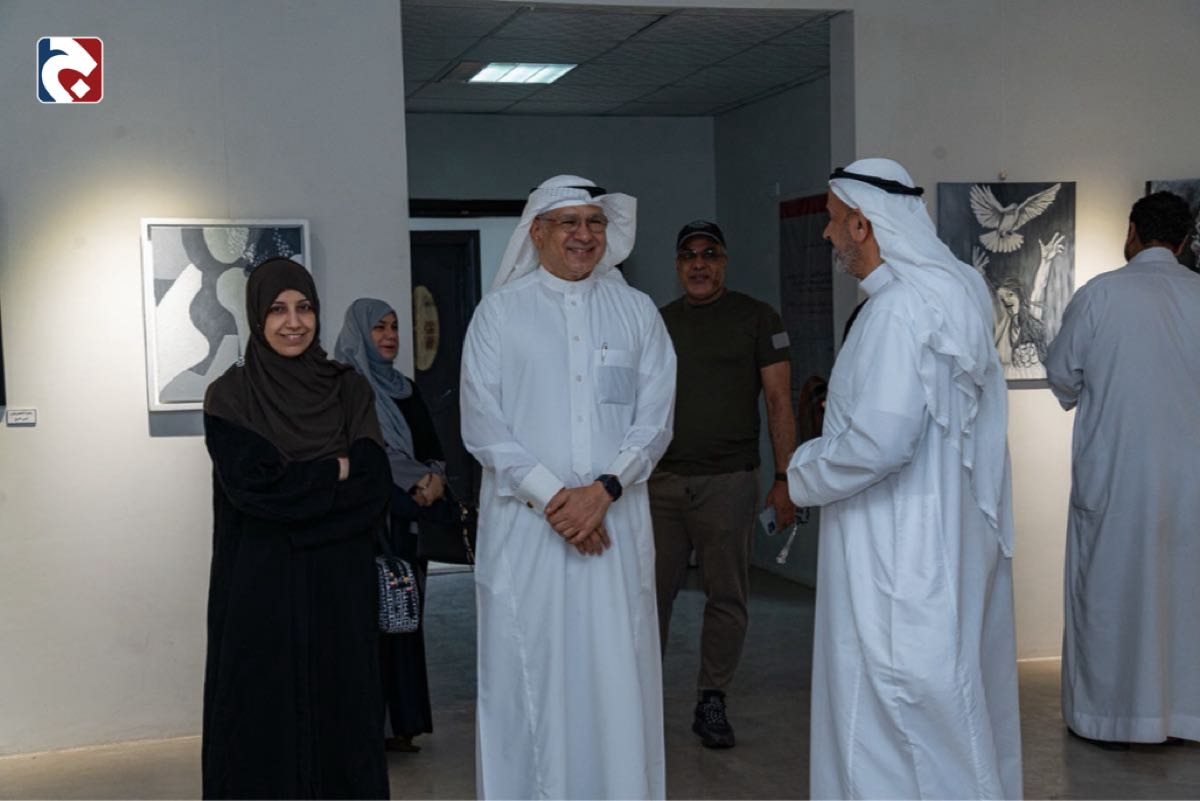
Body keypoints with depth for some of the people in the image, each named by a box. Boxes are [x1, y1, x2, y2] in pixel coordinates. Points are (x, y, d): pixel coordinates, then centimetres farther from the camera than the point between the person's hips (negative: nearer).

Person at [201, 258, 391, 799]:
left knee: (343, 711, 6)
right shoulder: (230, 397, -2)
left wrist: (295, 481, -14)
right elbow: (251, 486, -13)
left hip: (340, 585, 2)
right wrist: (337, 470, -6)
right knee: (265, 719, 4)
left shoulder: (350, 390, 5)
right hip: (261, 587, -2)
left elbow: (374, 487, -4)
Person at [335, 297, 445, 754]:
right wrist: (416, 479, -14)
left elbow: (432, 447, 15)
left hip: (406, 520, 6)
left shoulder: (405, 389, 18)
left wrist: (433, 478, -7)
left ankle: (401, 722, 10)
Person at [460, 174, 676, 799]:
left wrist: (601, 491, -11)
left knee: (616, 673, 2)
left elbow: (654, 417, 3)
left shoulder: (636, 311, 10)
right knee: (527, 673, 2)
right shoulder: (499, 313, 5)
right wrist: (551, 496, -11)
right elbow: (483, 425, -2)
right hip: (524, 522, -1)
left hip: (615, 523, 2)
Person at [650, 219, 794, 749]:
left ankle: (711, 702, 14)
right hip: (662, 481, 2)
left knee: (726, 597, 3)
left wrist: (784, 479, -7)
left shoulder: (756, 319, 4)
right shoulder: (657, 324, 13)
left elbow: (779, 402, 0)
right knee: (652, 592, 3)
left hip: (728, 481, -2)